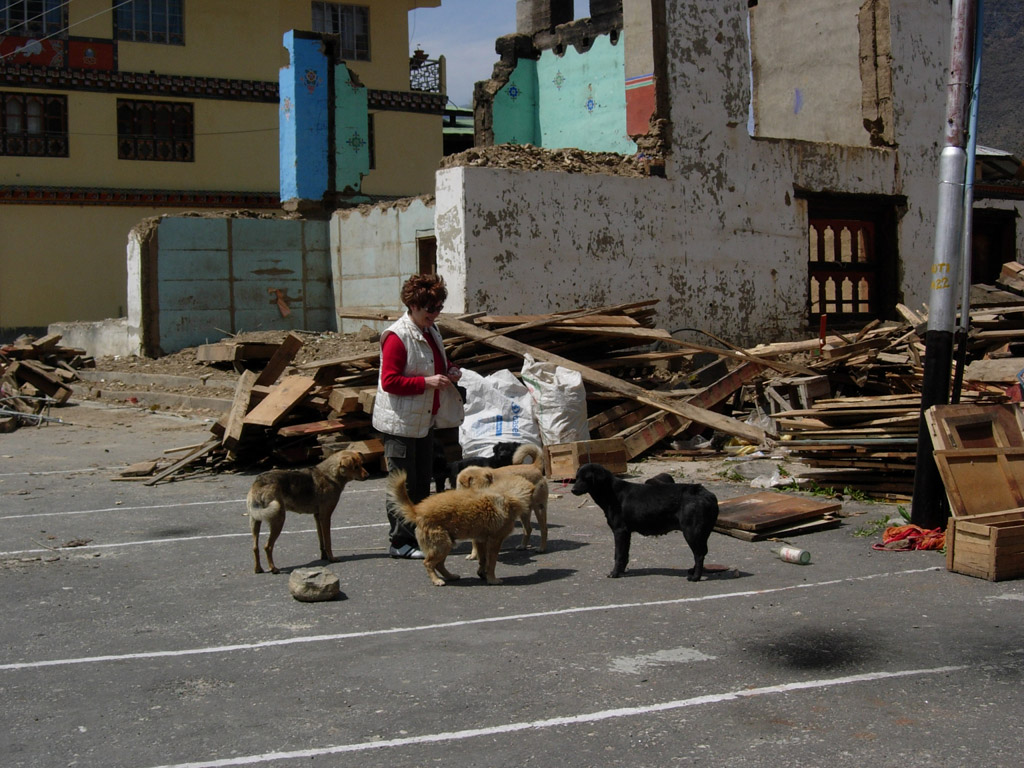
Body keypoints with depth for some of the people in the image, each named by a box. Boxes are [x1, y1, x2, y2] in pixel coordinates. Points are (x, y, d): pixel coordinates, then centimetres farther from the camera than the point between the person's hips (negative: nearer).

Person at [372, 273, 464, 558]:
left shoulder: (431, 331, 11)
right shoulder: (396, 336, -17)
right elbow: (389, 382, -21)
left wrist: (449, 372, 6)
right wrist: (426, 382, -25)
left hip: (425, 419, 9)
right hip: (400, 423, -9)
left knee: (422, 482, 14)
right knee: (403, 484, -2)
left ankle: (418, 535, 24)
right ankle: (400, 542, 7)